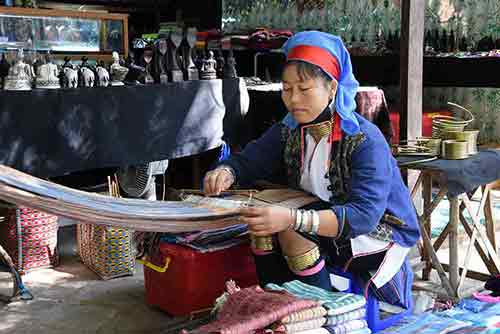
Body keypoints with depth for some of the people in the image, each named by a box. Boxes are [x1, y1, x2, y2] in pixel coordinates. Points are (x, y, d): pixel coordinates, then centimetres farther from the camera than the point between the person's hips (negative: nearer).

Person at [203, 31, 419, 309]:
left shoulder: (366, 140, -22)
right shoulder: (289, 132, -1)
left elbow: (363, 215, -34)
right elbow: (245, 163, -2)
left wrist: (292, 220, -48)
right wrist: (225, 173, -29)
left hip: (374, 234, -6)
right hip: (319, 225, 7)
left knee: (291, 231, -27)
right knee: (261, 215, -15)